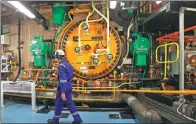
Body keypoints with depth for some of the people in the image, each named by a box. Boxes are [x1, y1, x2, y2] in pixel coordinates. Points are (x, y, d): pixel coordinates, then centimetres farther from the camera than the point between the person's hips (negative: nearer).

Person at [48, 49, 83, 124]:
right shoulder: (67, 64, 11)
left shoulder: (61, 65, -19)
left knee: (59, 104, 8)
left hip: (63, 87, -9)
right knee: (69, 103, 14)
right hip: (69, 86, 9)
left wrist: (62, 92, -27)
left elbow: (63, 79, -26)